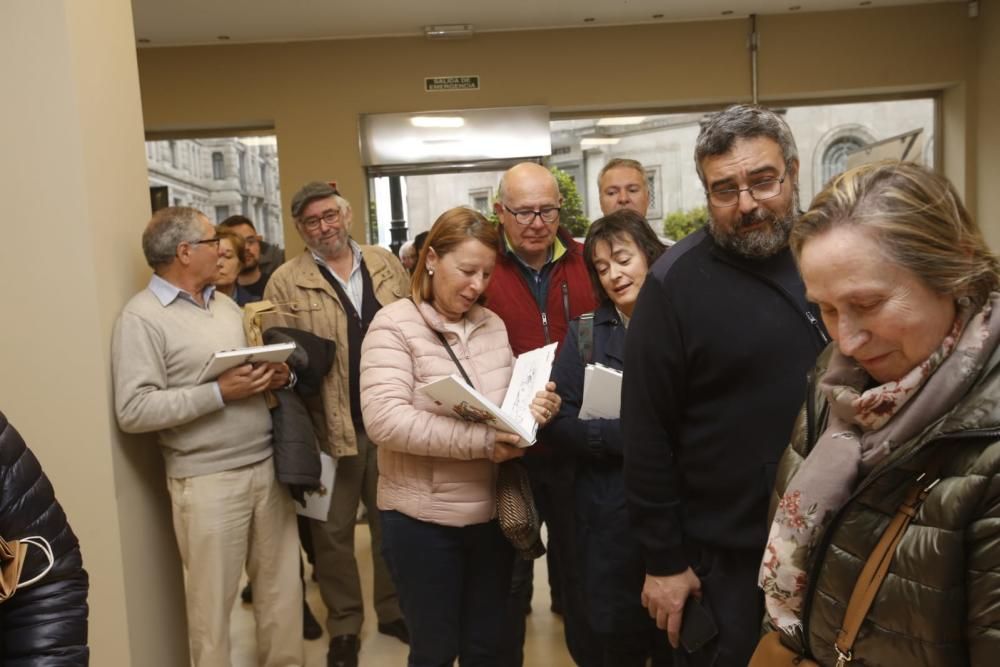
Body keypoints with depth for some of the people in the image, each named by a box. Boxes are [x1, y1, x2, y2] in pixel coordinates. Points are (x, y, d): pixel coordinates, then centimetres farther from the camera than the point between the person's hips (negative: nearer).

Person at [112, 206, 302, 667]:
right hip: (208, 481, -6)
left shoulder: (225, 304, 13)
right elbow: (133, 411, -17)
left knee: (282, 586, 14)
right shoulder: (142, 317, -9)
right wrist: (219, 393, -20)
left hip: (268, 465, 7)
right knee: (213, 599, 8)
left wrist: (276, 375, -2)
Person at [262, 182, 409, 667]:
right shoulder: (286, 283, -3)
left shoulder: (387, 265, 7)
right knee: (334, 531, 10)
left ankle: (392, 610, 35)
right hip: (330, 427, -3)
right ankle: (344, 627, 27)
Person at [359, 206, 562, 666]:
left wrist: (534, 408, -11)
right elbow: (383, 419, -24)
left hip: (492, 513, 5)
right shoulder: (394, 325, -12)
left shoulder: (493, 325, 6)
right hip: (423, 521, -5)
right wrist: (482, 442, -27)